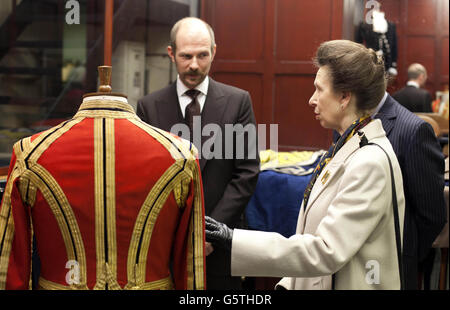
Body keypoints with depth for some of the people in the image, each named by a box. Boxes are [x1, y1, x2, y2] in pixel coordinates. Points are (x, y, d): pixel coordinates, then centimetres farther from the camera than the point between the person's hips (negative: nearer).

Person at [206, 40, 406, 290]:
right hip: (317, 282, 8)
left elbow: (326, 251, -26)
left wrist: (236, 241, -26)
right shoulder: (347, 149, 7)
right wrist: (289, 284, 8)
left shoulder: (371, 163, -22)